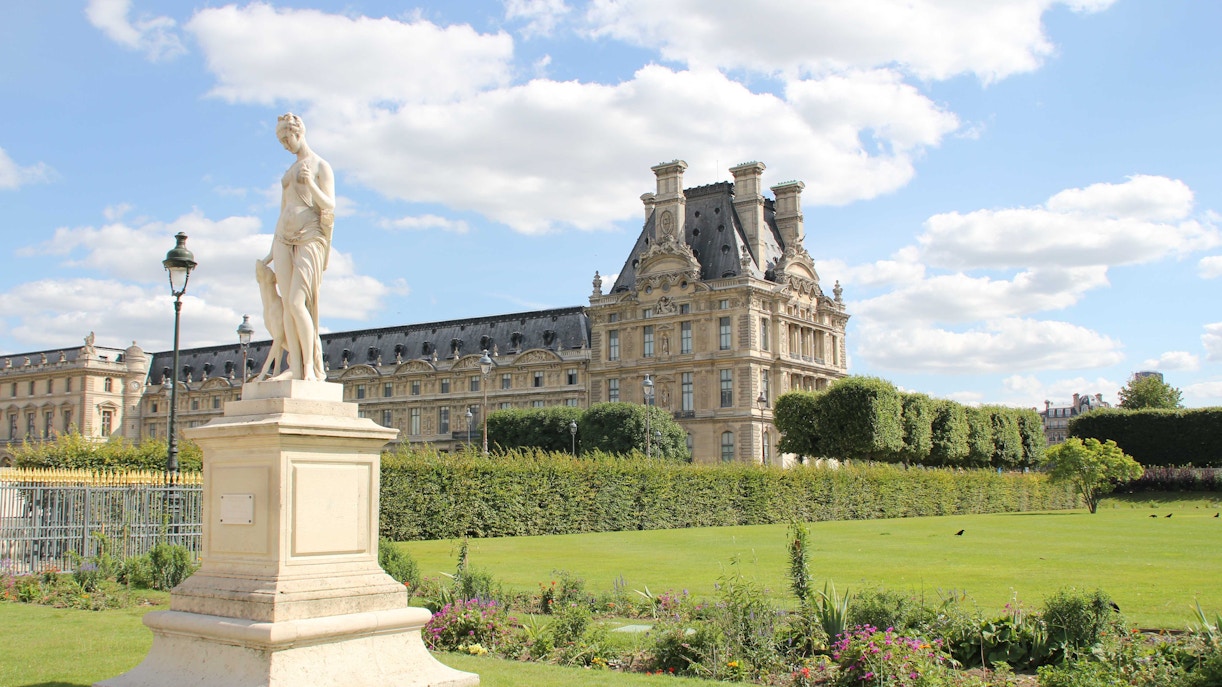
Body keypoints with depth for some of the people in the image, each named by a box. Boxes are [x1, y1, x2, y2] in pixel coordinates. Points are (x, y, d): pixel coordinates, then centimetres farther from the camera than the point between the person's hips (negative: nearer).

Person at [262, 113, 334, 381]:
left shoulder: (321, 166, 2)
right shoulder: (289, 171, 23)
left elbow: (330, 207, -8)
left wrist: (311, 184, -23)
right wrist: (272, 251, 19)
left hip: (309, 239, -7)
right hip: (284, 239, 7)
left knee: (297, 303, -19)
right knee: (287, 306, -3)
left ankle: (311, 367, -14)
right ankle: (294, 367, -4)